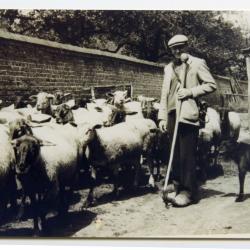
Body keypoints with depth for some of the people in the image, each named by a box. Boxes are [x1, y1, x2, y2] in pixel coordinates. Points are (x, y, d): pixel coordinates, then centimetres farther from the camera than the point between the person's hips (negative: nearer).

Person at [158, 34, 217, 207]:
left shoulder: (197, 63, 3)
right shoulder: (169, 68, 17)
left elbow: (211, 85, -1)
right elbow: (165, 94, 15)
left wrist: (190, 91, -11)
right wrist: (162, 117, 7)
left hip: (188, 114, -5)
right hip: (172, 114, 5)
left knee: (187, 155, -6)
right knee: (175, 153, 8)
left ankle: (189, 192, 0)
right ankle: (176, 185, 17)